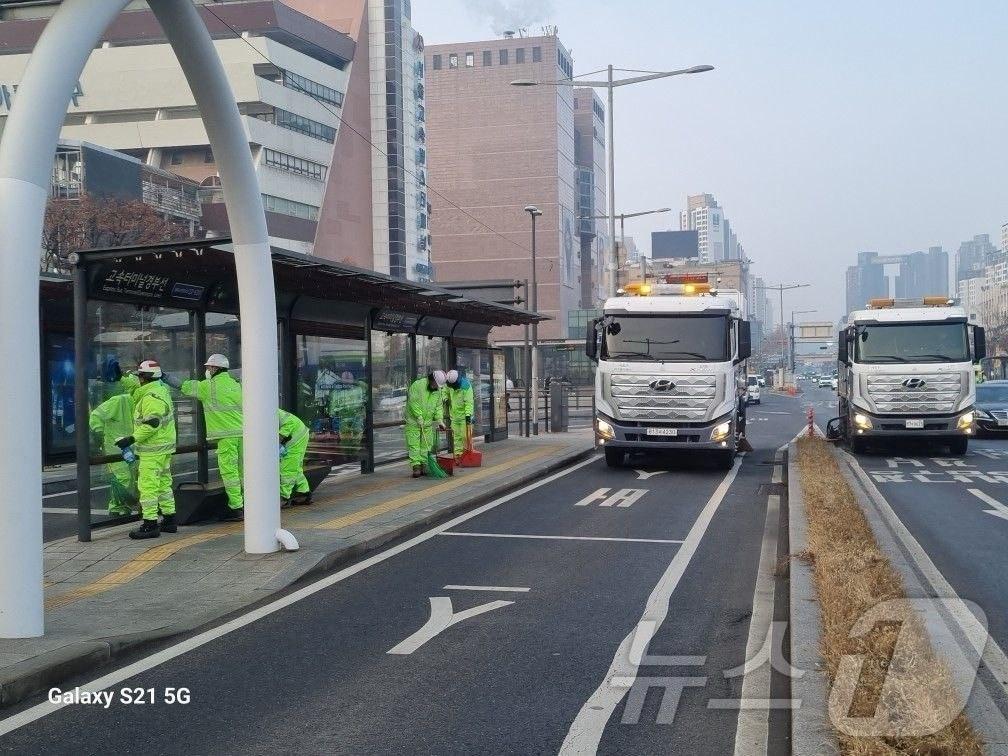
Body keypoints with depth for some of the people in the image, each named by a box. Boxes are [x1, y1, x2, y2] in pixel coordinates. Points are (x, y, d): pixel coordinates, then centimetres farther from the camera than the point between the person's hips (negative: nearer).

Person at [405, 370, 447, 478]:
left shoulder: (438, 390, 5)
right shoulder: (417, 385, -16)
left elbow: (439, 406, 8)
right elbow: (413, 403, -19)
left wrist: (440, 420, -3)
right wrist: (419, 417, -21)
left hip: (427, 423, 6)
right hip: (413, 422, -6)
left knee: (426, 445, 6)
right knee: (414, 445, -8)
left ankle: (423, 466, 11)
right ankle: (416, 467, -11)